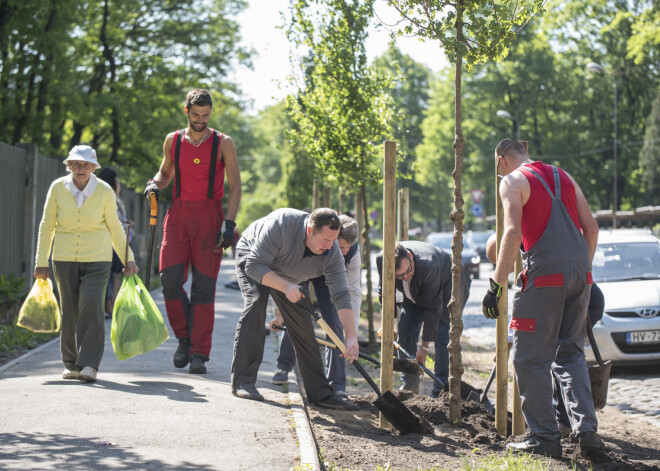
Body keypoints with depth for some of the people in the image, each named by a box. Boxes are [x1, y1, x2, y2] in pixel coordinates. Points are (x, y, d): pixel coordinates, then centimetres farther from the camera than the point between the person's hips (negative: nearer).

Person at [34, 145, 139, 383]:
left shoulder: (105, 191, -5)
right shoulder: (58, 188, -3)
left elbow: (115, 228, 7)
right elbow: (47, 226, 5)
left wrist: (128, 259, 5)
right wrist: (41, 262, 4)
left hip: (97, 258, -1)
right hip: (65, 257, 2)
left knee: (91, 305, -16)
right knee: (69, 310, 3)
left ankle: (89, 365, -15)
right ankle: (71, 363, 17)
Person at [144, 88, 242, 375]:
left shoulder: (223, 144, 3)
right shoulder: (173, 141, 11)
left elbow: (235, 186, 1)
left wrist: (229, 223, -10)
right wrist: (155, 184, 2)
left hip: (209, 216, -2)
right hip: (178, 213, 2)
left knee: (204, 286, -5)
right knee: (170, 278, -10)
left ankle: (199, 354, -2)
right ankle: (184, 337, 12)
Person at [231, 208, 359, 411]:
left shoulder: (332, 253, -27)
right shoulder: (280, 225, -41)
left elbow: (341, 295, -27)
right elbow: (255, 266, -35)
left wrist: (351, 337, -35)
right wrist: (285, 287, -48)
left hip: (288, 277, 4)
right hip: (251, 257, -4)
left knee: (302, 322, -3)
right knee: (256, 304, -27)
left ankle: (320, 393, 3)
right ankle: (243, 381, -24)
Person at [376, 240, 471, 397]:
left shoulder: (428, 265, -43)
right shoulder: (382, 259, -28)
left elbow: (433, 309, -33)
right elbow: (384, 291, -6)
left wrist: (424, 346, -27)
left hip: (447, 287, -6)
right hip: (416, 293, 6)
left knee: (442, 336, -16)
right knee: (405, 331, -1)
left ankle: (440, 392, -12)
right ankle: (410, 385, 11)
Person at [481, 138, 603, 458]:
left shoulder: (513, 181, 1)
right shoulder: (564, 177, 20)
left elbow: (513, 233, -13)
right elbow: (591, 228, 16)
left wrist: (495, 285, -11)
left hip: (544, 274, -6)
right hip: (579, 271, 6)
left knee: (530, 357, 3)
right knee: (570, 353, 16)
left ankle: (545, 438, 3)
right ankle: (586, 429, 5)